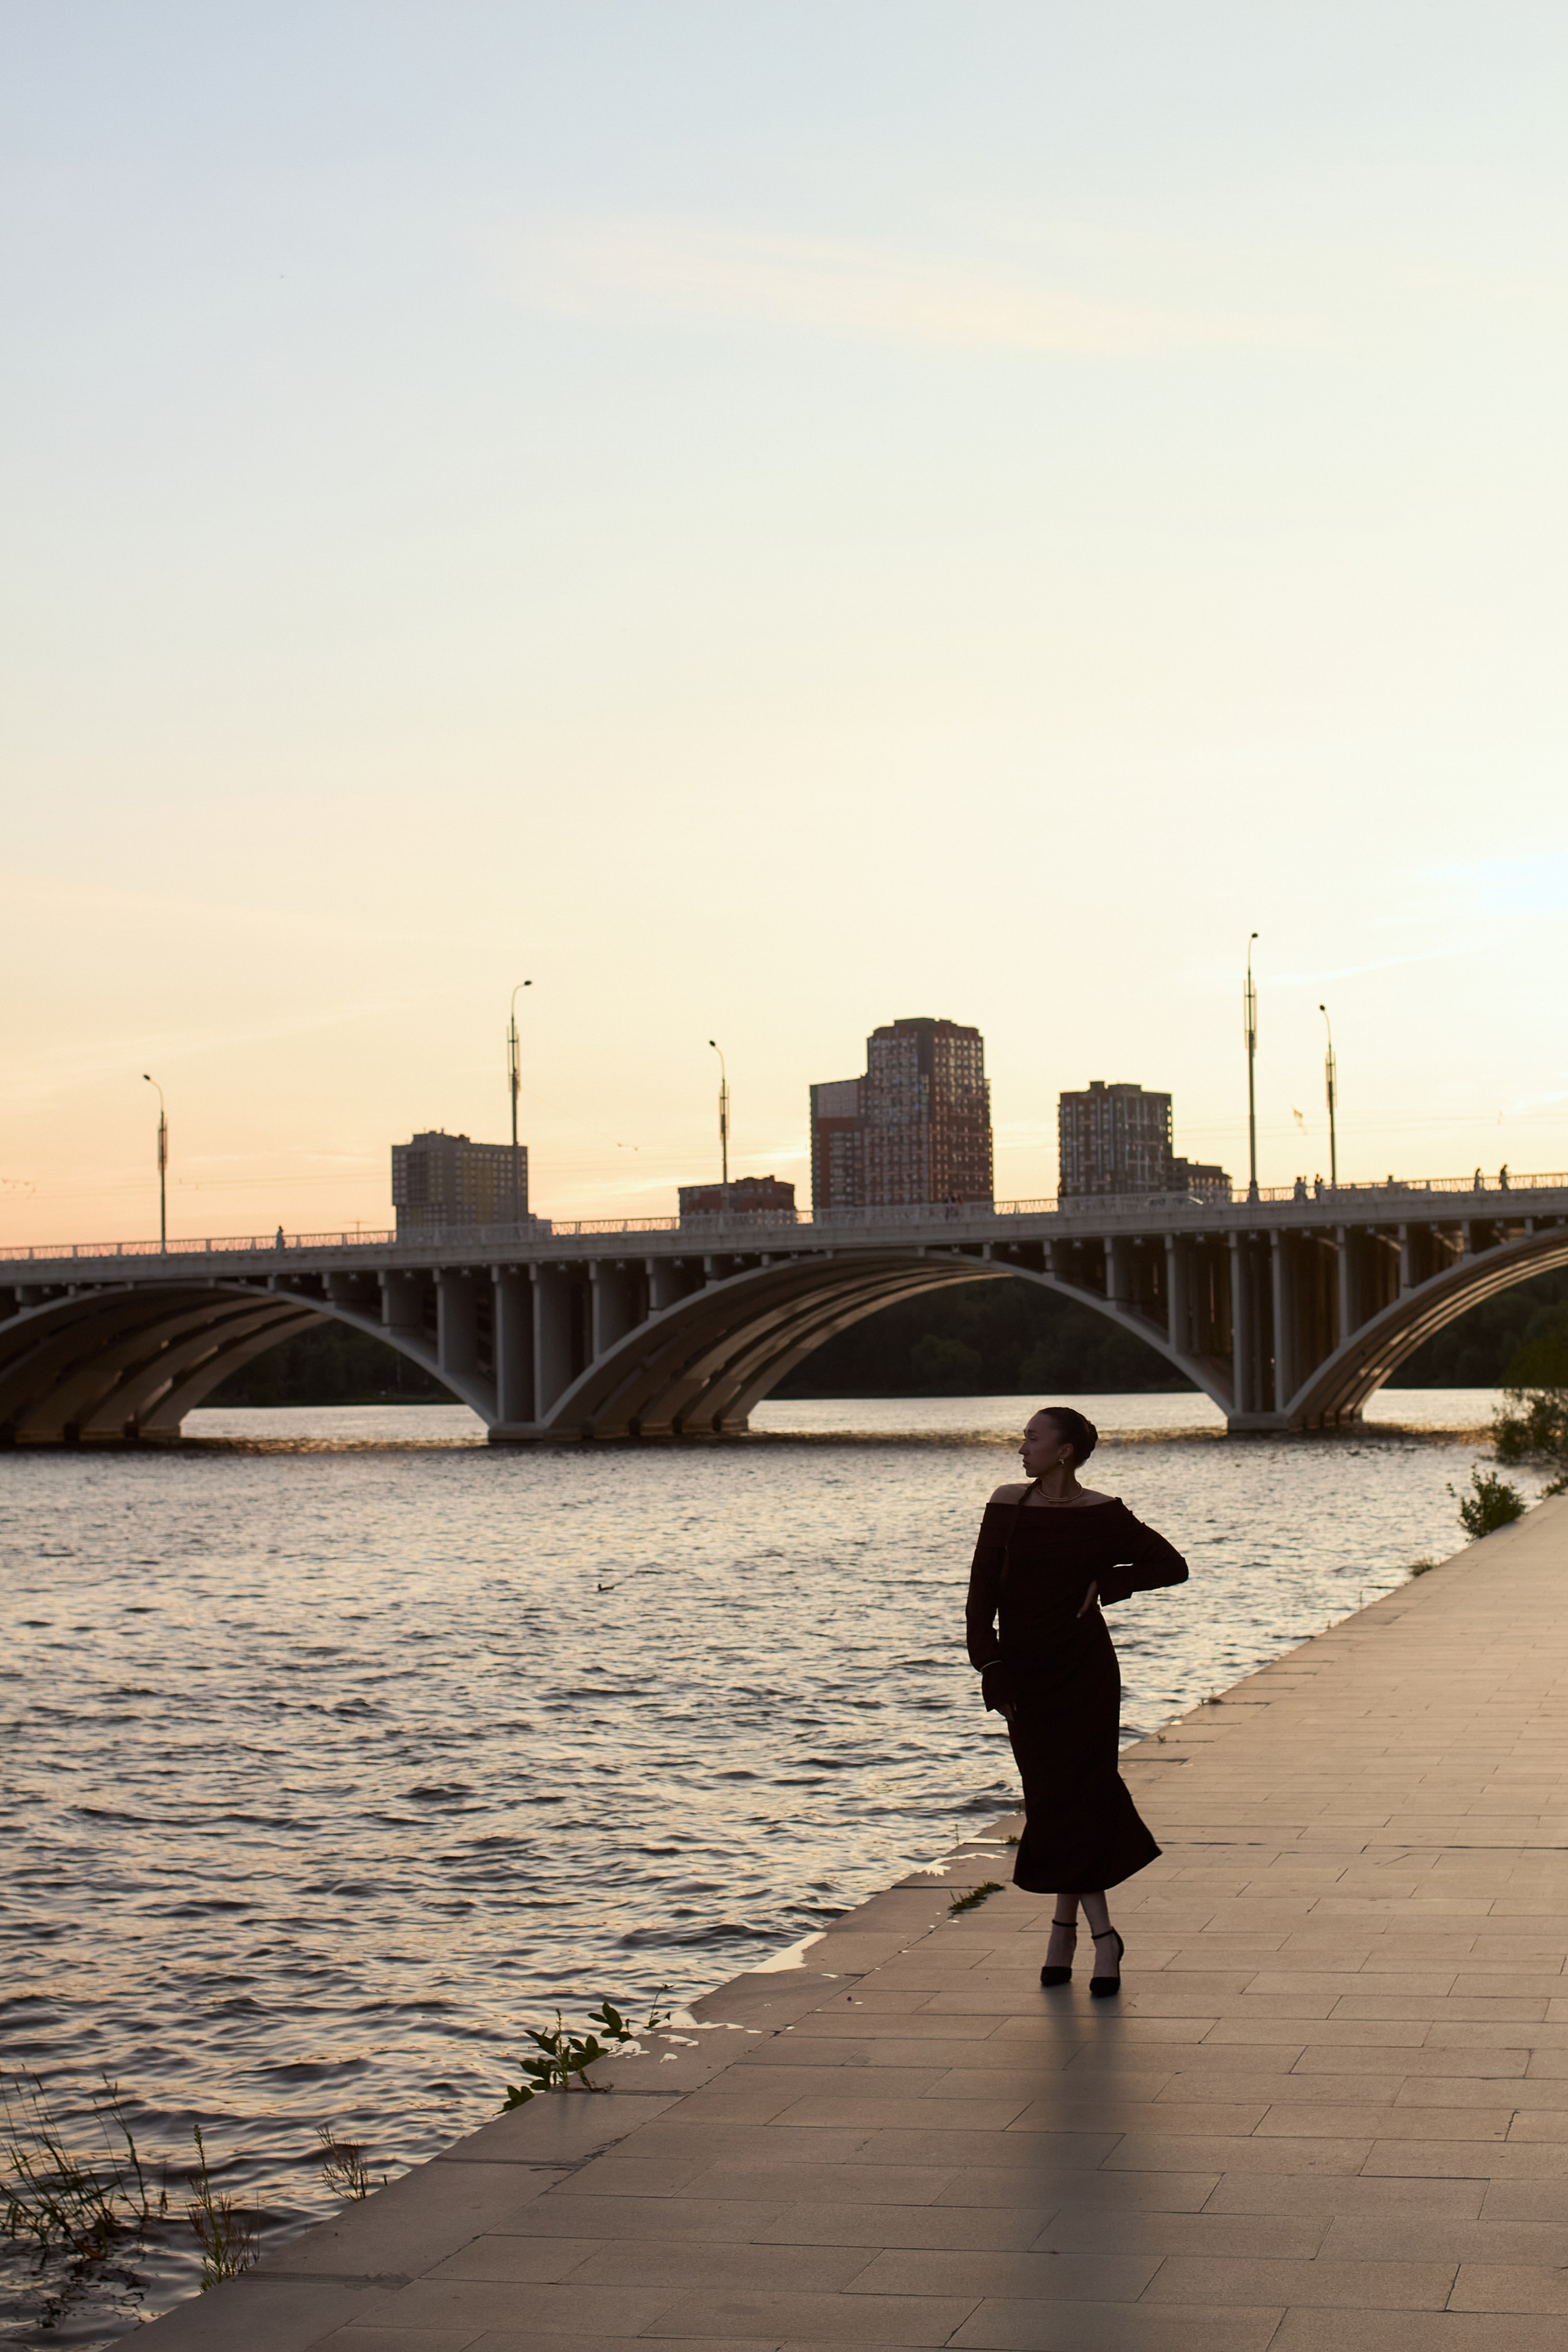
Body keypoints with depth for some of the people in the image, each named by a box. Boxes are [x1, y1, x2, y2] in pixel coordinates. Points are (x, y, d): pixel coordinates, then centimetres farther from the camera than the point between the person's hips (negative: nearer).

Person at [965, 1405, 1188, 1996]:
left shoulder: (1102, 1515, -5)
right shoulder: (1007, 1506, 2)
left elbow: (1172, 1565, -2)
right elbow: (983, 1592, 0)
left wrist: (1105, 1585, -9)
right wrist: (990, 1666, -8)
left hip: (1084, 1673, -3)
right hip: (1025, 1675, 3)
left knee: (1070, 1796, -4)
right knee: (1052, 1797, 4)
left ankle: (1065, 1928, 8)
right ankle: (1101, 1937, 13)